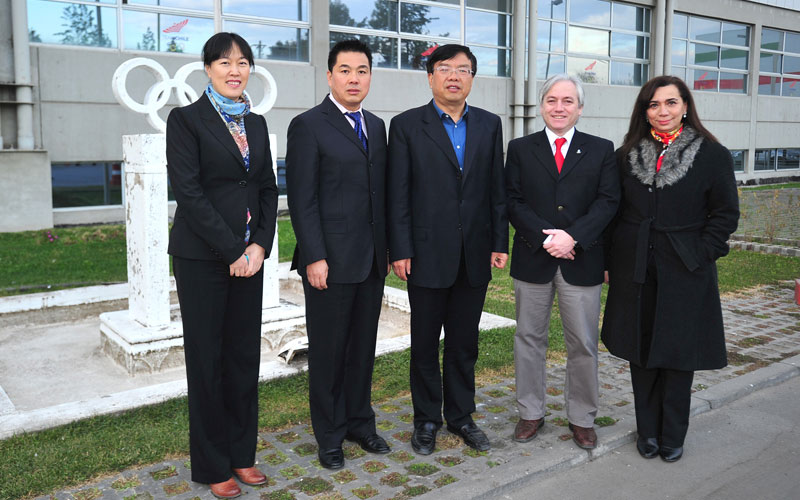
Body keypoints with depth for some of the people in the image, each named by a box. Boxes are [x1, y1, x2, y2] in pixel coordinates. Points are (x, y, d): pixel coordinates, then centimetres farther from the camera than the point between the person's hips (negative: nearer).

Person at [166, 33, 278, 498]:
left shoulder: (256, 123, 12)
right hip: (202, 256, -5)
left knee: (245, 355, 10)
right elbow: (188, 191, -13)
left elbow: (268, 189, 10)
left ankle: (242, 454, 25)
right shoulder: (186, 119, -5)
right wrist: (232, 250, -15)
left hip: (249, 255, 5)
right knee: (207, 358, 4)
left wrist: (259, 245, -4)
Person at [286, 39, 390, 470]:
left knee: (363, 345, 15)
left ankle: (359, 422, 31)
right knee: (328, 350, 6)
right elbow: (302, 199, -11)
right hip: (330, 261, -6)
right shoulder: (308, 126, -7)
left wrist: (386, 247, 12)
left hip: (371, 260, 6)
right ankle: (329, 435, 22)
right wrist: (315, 257, -16)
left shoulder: (376, 126, 13)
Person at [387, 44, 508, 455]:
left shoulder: (489, 124, 8)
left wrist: (500, 243, 3)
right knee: (425, 343, 9)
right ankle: (426, 421, 25)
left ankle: (461, 416, 29)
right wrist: (400, 251, -10)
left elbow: (497, 188, 8)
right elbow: (398, 194, -5)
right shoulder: (407, 125, -2)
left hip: (475, 254, 3)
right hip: (427, 254, -3)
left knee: (464, 343, 14)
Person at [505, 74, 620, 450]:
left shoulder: (601, 150, 7)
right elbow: (513, 202, -1)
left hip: (581, 260, 0)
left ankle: (582, 418, 22)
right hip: (532, 260, 1)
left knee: (584, 344, 6)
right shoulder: (520, 149, 7)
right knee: (529, 338, 9)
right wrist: (544, 239, -14)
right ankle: (531, 413, 23)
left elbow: (607, 202, -3)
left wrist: (572, 236, -17)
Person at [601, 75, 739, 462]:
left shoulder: (712, 155, -2)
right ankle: (647, 431, 25)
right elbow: (614, 212, 8)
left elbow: (725, 214, -1)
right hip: (635, 270, 3)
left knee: (678, 354, 6)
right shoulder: (627, 155, 6)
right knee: (640, 352, 9)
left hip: (684, 272, -2)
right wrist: (611, 261, 2)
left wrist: (699, 256, -10)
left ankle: (673, 437, 22)